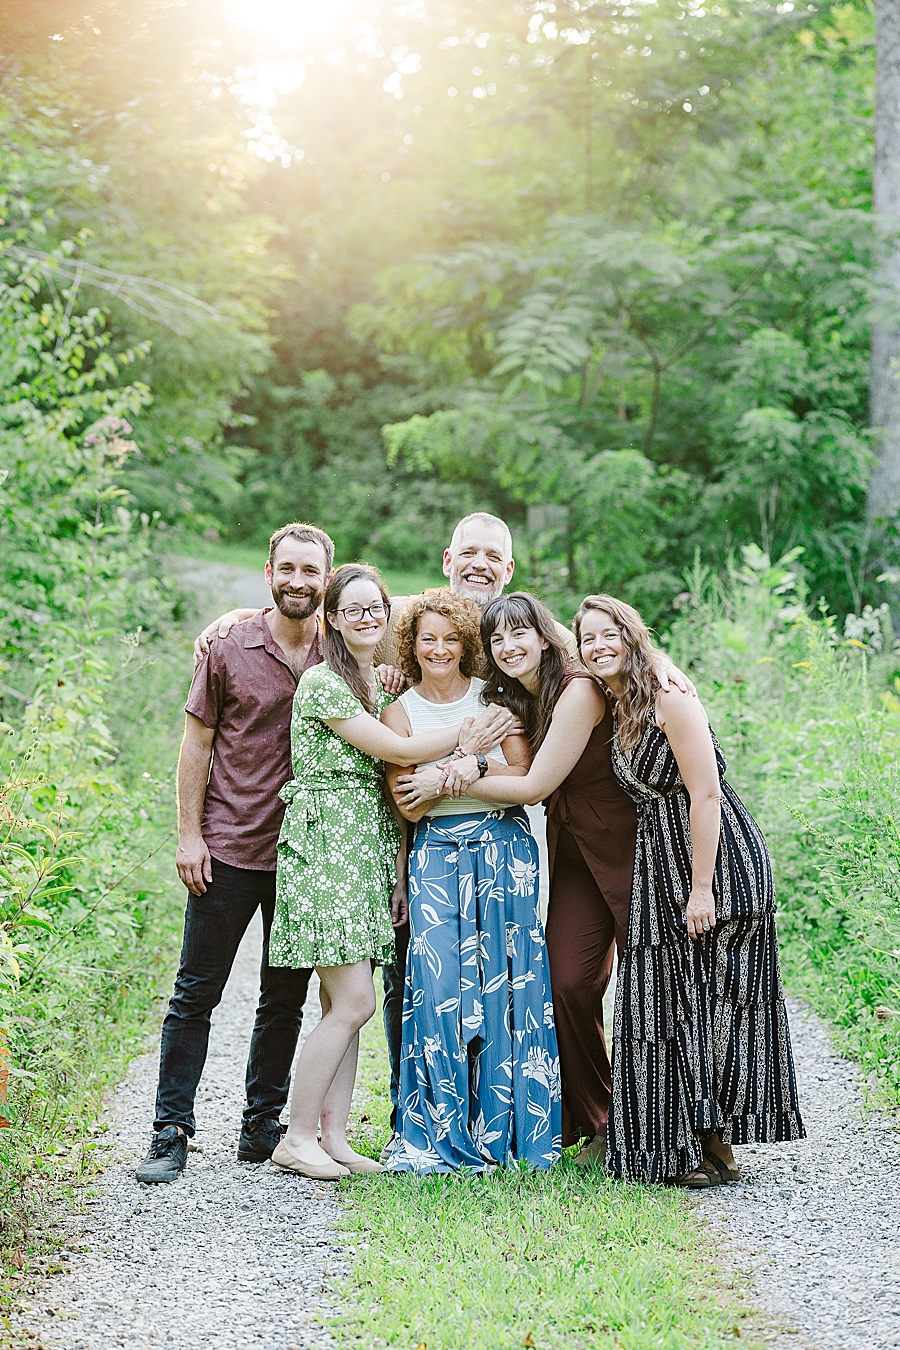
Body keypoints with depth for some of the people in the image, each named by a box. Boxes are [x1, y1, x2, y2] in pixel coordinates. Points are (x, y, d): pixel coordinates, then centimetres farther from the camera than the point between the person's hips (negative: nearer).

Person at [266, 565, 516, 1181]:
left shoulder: (381, 685, 18)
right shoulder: (322, 682, -8)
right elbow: (395, 749, -12)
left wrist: (399, 868, 11)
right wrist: (466, 736, -6)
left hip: (368, 847, 8)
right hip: (324, 844, -8)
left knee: (343, 1003, 5)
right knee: (354, 1002, -11)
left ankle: (334, 1136, 8)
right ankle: (297, 1139, -3)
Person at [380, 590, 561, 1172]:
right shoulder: (400, 712, 5)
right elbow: (409, 806, -2)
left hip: (505, 846, 0)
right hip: (437, 855, 0)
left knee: (507, 982, -4)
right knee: (439, 988, -9)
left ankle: (508, 1129, 6)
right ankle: (443, 1137, 1)